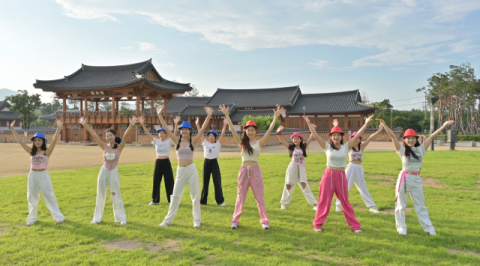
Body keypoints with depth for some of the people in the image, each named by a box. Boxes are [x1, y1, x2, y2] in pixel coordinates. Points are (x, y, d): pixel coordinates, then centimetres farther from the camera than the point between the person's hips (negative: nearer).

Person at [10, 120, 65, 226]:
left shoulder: (47, 152, -7)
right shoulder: (31, 152, 3)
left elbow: (54, 140, -20)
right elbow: (19, 141, 1)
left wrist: (58, 128, -32)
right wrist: (12, 129, -4)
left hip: (43, 175, -4)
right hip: (32, 175, 4)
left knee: (49, 196, 2)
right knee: (32, 197, 13)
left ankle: (58, 217, 11)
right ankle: (32, 218, 28)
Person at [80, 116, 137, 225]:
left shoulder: (119, 147, -7)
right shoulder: (104, 146, -1)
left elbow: (125, 136, -23)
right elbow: (94, 135, -8)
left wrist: (131, 125, -37)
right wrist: (85, 125, -17)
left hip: (113, 172, -3)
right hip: (103, 171, 3)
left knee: (116, 196, 4)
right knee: (100, 195, 10)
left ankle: (121, 218, 18)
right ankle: (97, 218, 24)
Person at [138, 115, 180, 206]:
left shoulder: (169, 141, -3)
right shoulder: (156, 141, 2)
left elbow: (175, 133, -18)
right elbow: (148, 133, -7)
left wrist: (175, 124, -34)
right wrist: (142, 124, -20)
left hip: (166, 162, -2)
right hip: (158, 163, 3)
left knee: (169, 181, 3)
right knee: (156, 181, 8)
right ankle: (155, 200, 21)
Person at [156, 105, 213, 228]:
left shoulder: (193, 141, -3)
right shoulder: (177, 141, 2)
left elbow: (202, 129, -13)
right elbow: (166, 128, -4)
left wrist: (209, 116, -23)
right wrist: (159, 115, -12)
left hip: (191, 169, -2)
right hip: (180, 171, 2)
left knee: (195, 196, 5)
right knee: (175, 195, 9)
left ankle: (197, 220, 20)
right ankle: (168, 220, 20)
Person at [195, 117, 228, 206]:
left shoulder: (218, 144, 0)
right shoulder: (205, 143, 6)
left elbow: (222, 134, -9)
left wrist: (225, 125, -19)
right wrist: (197, 124, -9)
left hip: (214, 162, -3)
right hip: (206, 162, 3)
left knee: (217, 182, -2)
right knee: (205, 182, 10)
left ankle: (220, 201, 5)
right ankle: (203, 200, 21)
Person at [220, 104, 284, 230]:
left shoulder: (259, 142, 1)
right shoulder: (242, 142, 3)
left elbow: (270, 130, -6)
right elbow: (232, 129, -4)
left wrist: (276, 117, -12)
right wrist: (226, 115, -11)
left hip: (255, 170, -1)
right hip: (244, 170, 1)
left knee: (259, 197, 6)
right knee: (240, 197, 8)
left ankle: (264, 221, 16)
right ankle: (235, 221, 18)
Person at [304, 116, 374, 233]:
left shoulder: (346, 147, 1)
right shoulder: (327, 147, -2)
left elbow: (357, 135, -3)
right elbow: (315, 135, -9)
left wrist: (366, 123, -7)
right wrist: (309, 123, -15)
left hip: (341, 176, 1)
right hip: (329, 175, -1)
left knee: (345, 202, 9)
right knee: (324, 201, 5)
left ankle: (355, 225, 21)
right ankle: (317, 224, 17)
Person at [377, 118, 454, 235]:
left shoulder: (420, 149, 6)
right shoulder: (402, 150, -3)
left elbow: (431, 137, 6)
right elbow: (393, 136, -13)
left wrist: (444, 125, 8)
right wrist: (384, 125, -23)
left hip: (417, 179, 3)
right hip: (404, 178, -3)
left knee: (421, 206, 13)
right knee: (401, 205, 4)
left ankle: (429, 228, 21)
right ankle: (401, 228, 14)